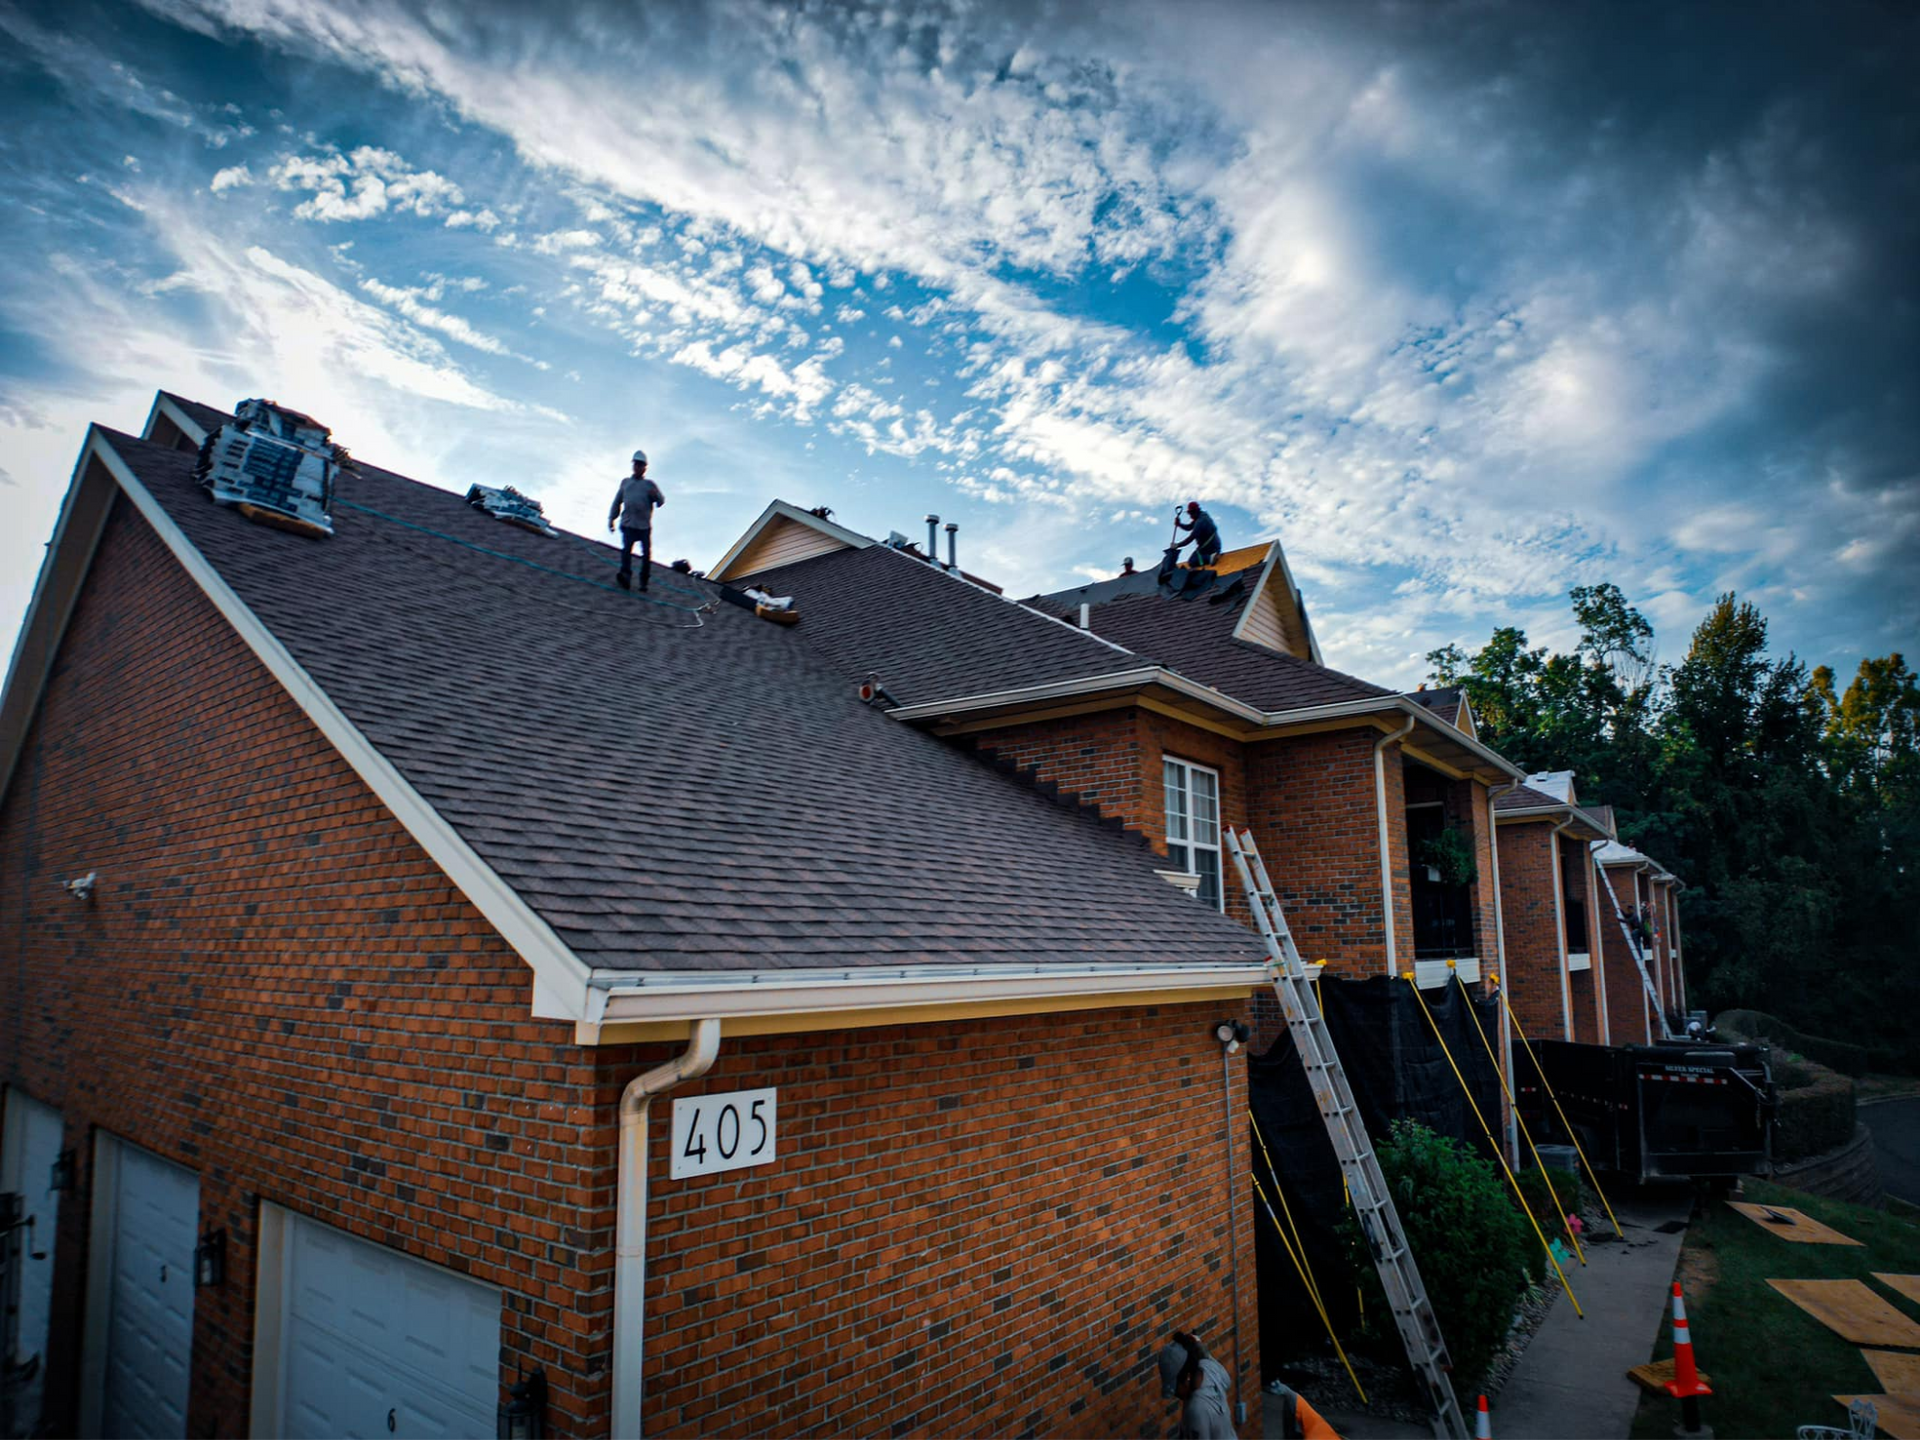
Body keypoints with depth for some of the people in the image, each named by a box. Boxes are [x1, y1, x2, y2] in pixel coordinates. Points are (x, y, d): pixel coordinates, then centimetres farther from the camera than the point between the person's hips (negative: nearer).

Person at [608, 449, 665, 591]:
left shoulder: (649, 484, 15)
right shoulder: (625, 482, 20)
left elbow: (661, 501, 7)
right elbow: (617, 501, 23)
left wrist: (655, 494, -15)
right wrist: (611, 518, 16)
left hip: (645, 526, 0)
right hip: (628, 524, 0)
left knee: (647, 553, -4)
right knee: (626, 549, -17)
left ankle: (644, 581, 7)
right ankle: (625, 577, -28)